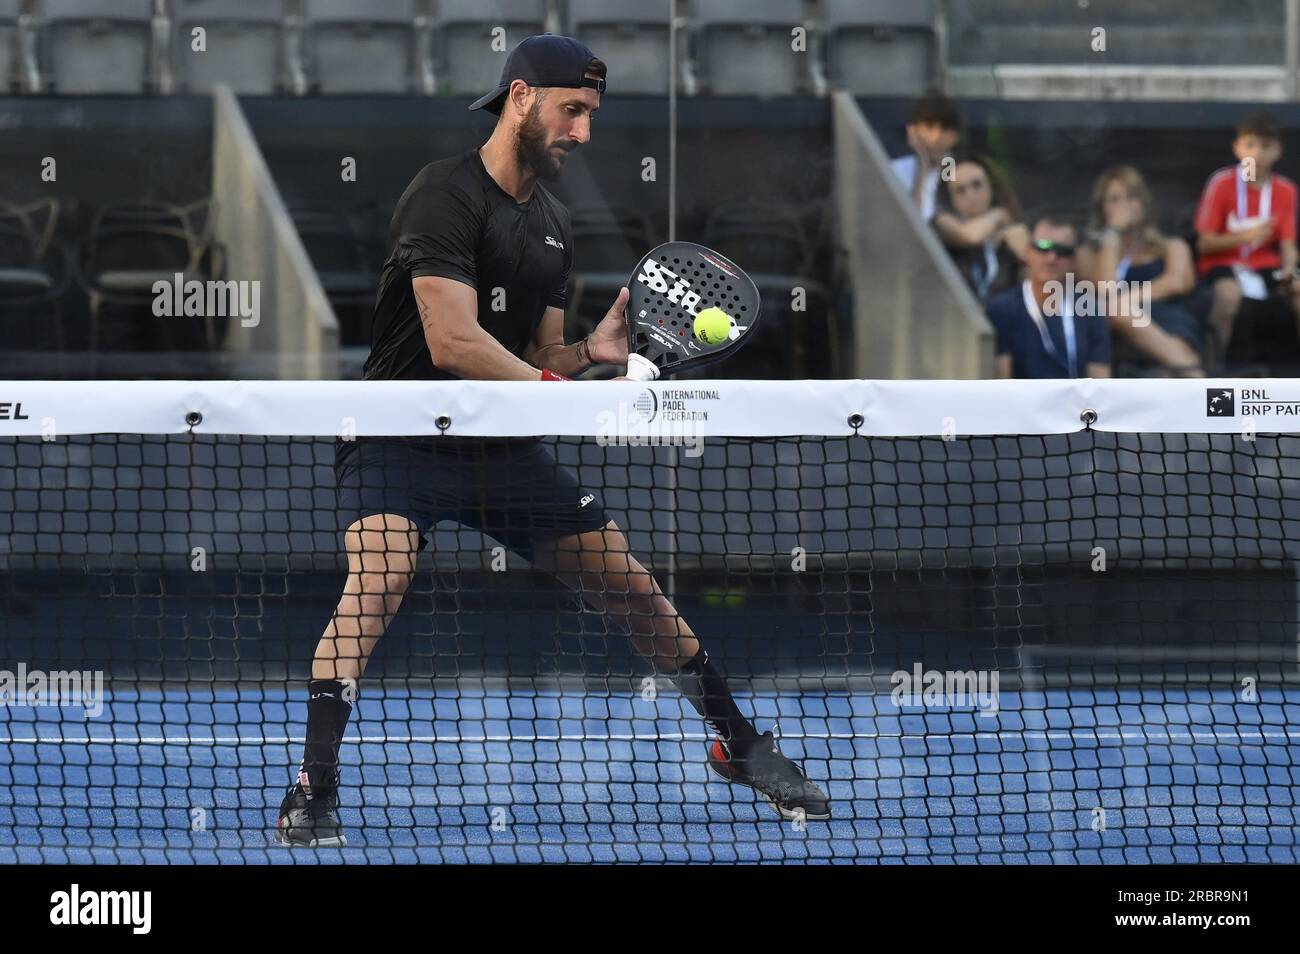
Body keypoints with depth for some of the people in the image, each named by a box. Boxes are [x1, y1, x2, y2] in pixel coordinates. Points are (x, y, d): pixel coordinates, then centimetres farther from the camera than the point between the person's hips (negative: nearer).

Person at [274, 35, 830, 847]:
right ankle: (313, 794, -32)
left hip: (503, 449, 7)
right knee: (379, 576, -32)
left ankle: (742, 747, 25)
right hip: (402, 439, -7)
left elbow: (538, 360, 13)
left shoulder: (554, 224, 11)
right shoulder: (448, 194, -15)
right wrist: (563, 391, -27)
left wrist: (592, 351, -8)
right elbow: (453, 341, -25)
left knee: (631, 587, 8)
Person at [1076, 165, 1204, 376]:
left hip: (1173, 324, 1)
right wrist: (1113, 232, 9)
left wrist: (1127, 299, -8)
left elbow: (1177, 282, 3)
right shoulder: (1090, 254, 24)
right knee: (1117, 311, -38)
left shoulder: (1172, 246, 27)